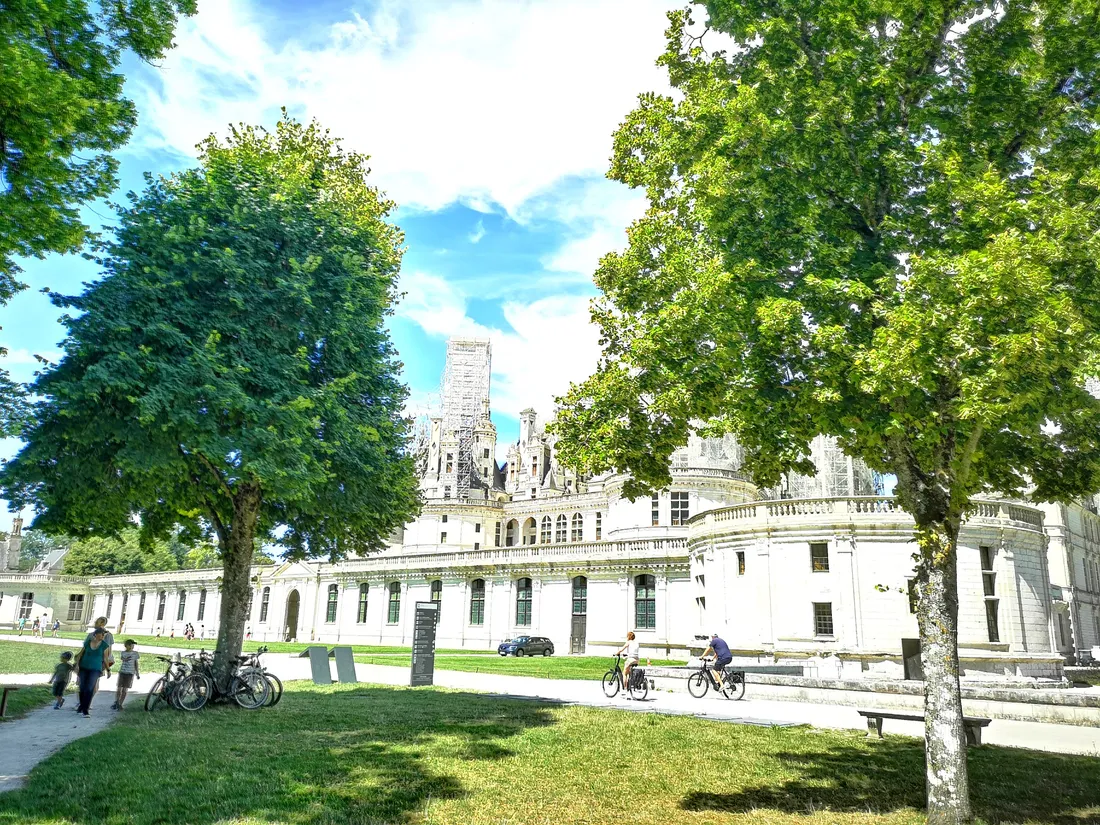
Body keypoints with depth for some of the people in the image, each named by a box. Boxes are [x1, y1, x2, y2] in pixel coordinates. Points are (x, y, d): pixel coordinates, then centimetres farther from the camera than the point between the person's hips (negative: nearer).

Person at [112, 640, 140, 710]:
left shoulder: (135, 653, 4)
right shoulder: (123, 653, 4)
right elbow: (121, 658, -16)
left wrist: (137, 673, 10)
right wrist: (125, 659, -39)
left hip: (130, 673, 0)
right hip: (122, 672, 0)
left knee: (125, 689, -1)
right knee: (119, 688, -2)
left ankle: (120, 704, 5)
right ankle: (116, 702, 8)